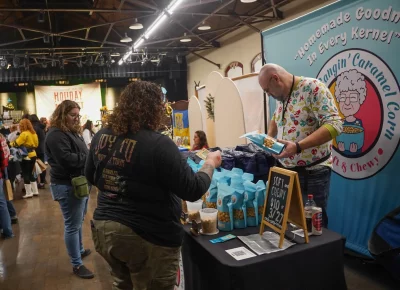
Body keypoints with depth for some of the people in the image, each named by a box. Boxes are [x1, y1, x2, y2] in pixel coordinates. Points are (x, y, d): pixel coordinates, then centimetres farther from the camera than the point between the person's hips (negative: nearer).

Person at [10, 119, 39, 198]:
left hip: (26, 156, -8)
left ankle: (28, 193, 7)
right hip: (33, 155, 8)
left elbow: (16, 143, -17)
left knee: (25, 174, 2)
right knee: (30, 173, 17)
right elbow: (36, 144, 14)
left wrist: (10, 143, 0)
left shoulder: (24, 134, -16)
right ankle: (35, 191, 20)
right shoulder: (33, 133, 9)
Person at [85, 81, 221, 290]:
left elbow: (91, 177, 14)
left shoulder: (101, 136, 0)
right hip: (147, 236, -7)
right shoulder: (159, 144, -23)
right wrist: (211, 163, -2)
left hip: (104, 227, 7)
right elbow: (192, 191, -18)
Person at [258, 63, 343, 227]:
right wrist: (269, 137, 6)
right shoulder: (282, 96, 9)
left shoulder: (312, 87, -15)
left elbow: (334, 125, -23)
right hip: (285, 170, 7)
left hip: (311, 173, -7)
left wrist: (298, 146, -33)